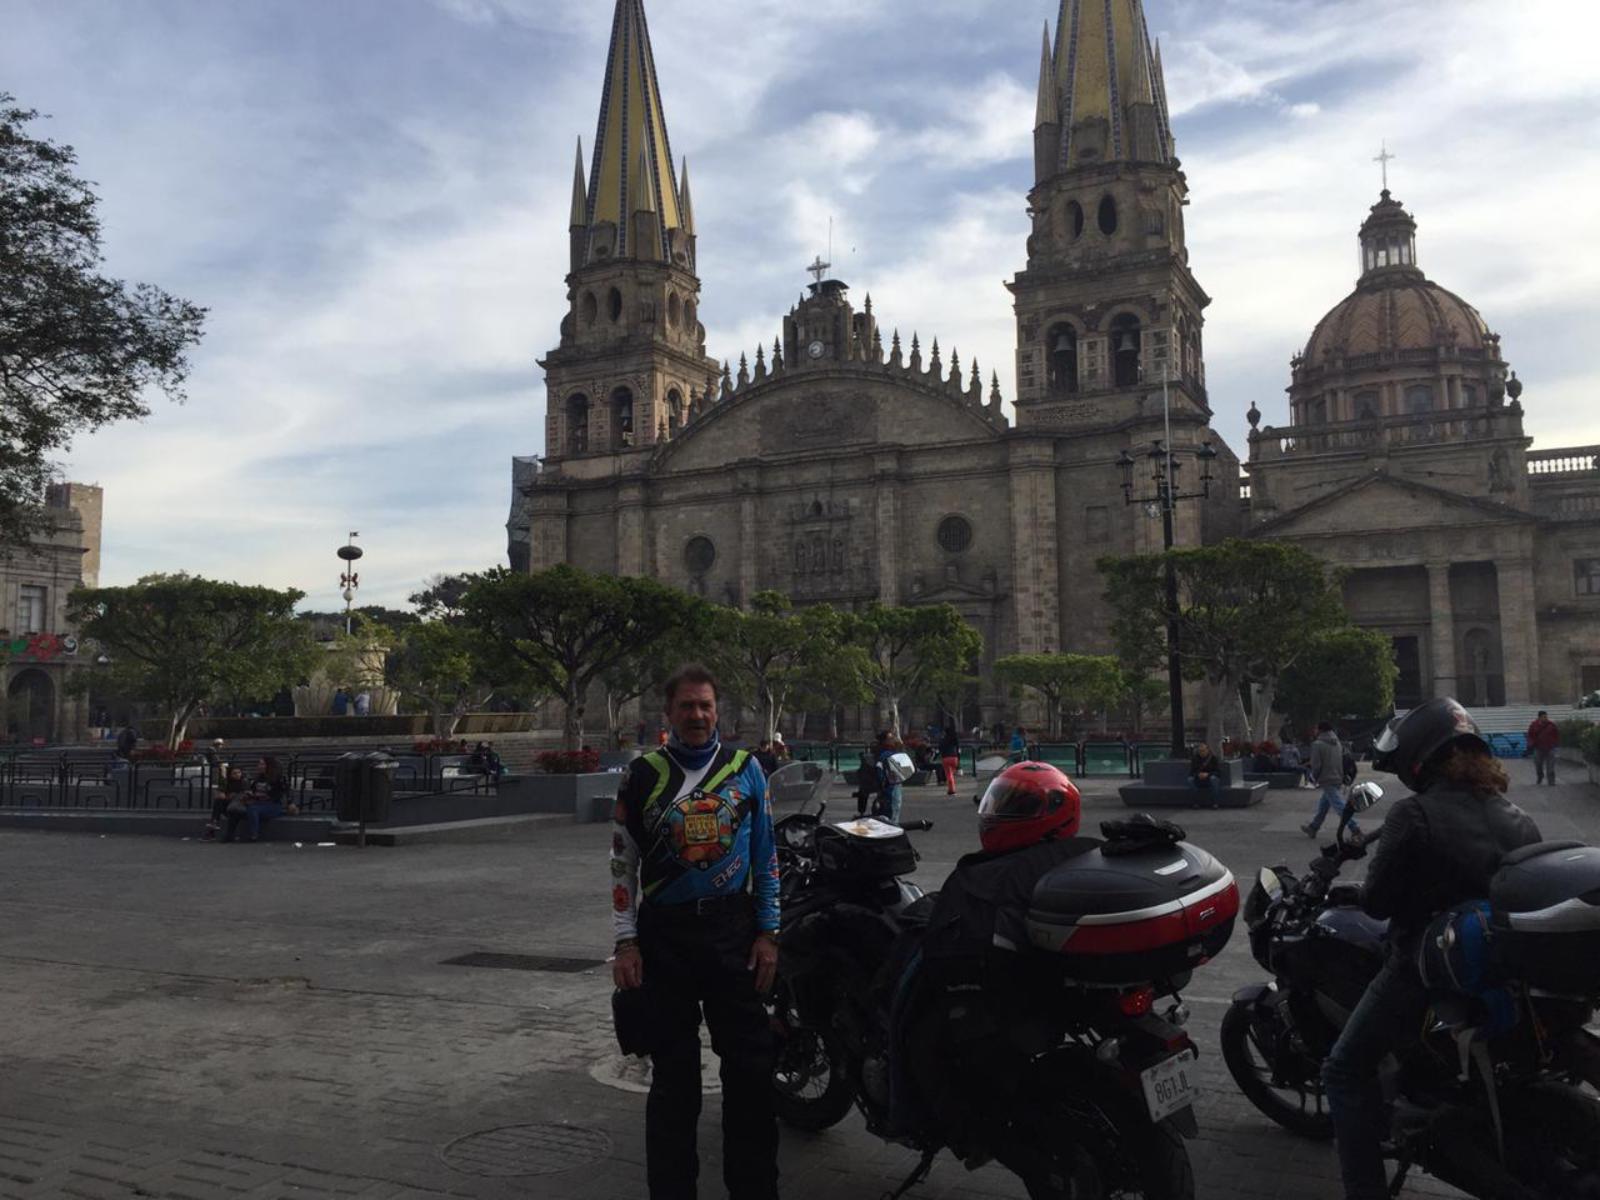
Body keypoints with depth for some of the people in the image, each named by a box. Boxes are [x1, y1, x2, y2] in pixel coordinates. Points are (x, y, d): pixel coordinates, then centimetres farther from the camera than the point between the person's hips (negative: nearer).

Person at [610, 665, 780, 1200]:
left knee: (750, 1065, 4)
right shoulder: (643, 774, 1)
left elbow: (766, 855, 7)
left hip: (733, 929, 1)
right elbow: (623, 863, 3)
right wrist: (626, 943, -2)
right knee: (673, 1072, 8)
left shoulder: (746, 768, 4)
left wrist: (767, 933, 1)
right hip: (665, 934, -1)